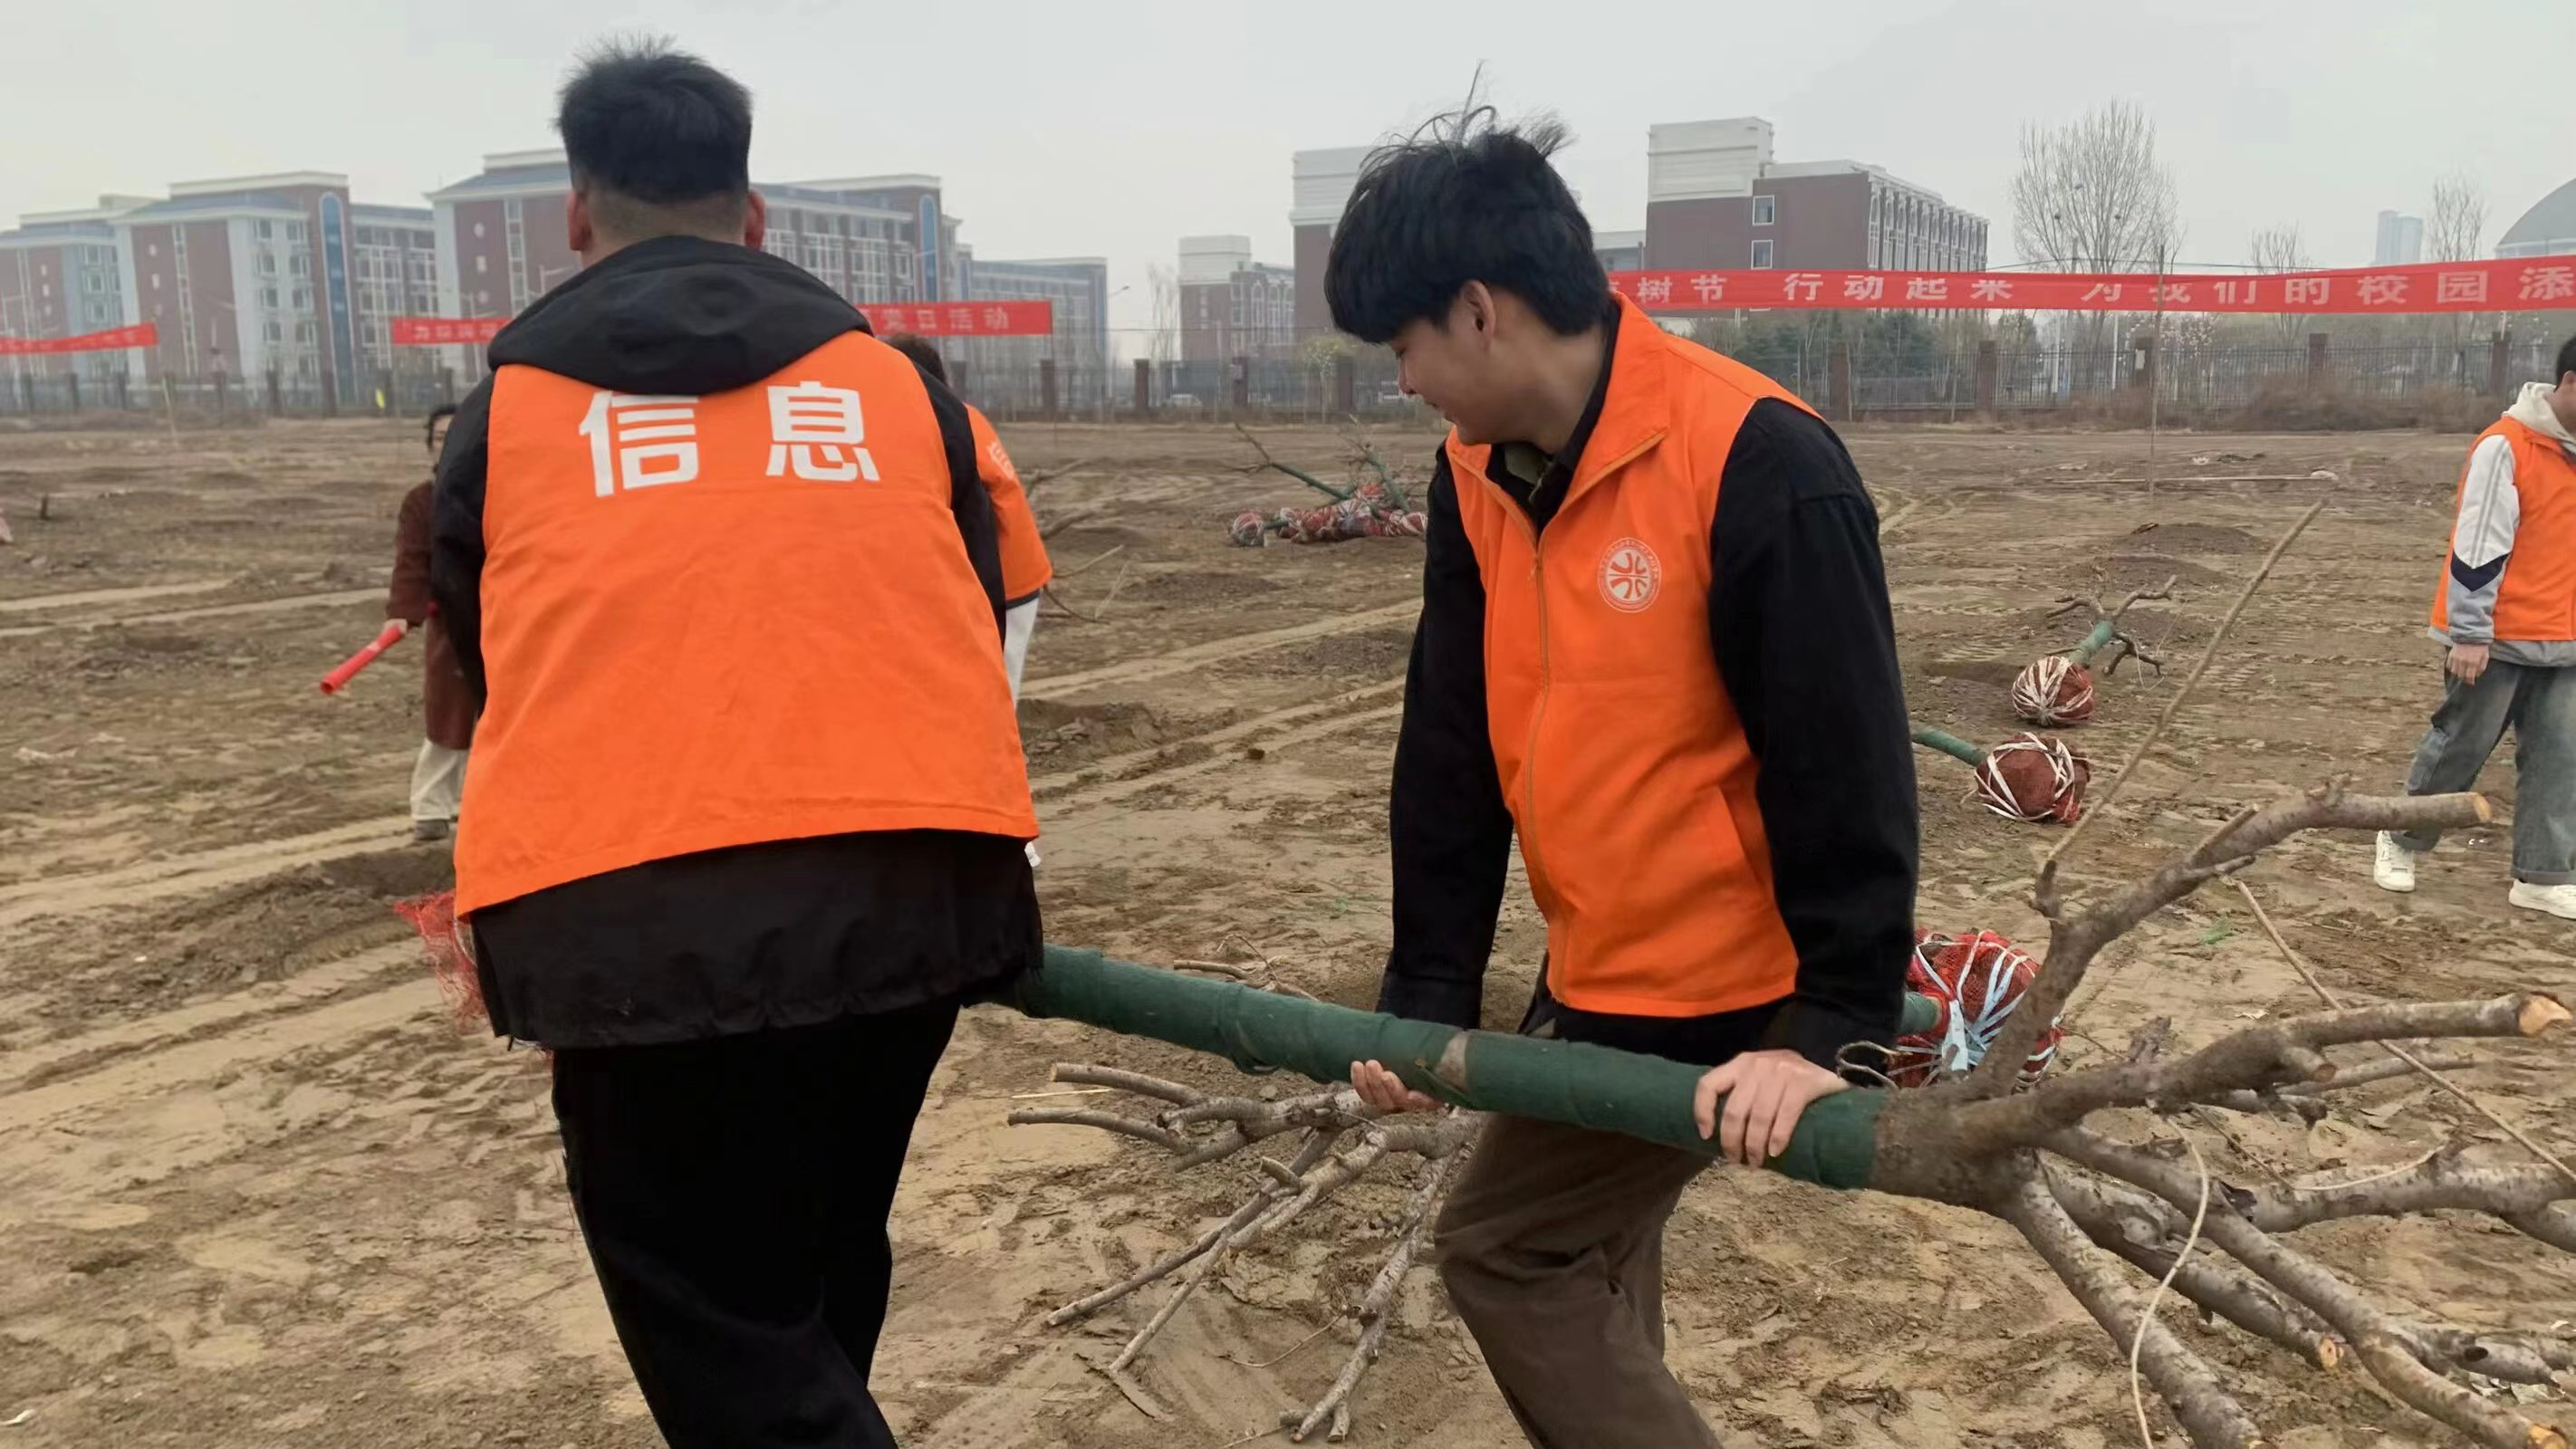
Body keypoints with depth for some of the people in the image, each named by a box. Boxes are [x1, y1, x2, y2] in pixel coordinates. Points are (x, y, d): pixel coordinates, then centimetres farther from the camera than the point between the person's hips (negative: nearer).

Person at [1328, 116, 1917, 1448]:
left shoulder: (1756, 464, -24)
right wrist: (1426, 992, 3)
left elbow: (1846, 771, -23)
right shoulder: (1477, 475, 0)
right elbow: (1450, 753, 3)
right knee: (1584, 1257, 21)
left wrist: (1829, 1028, -23)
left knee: (1501, 1248, -2)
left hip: (1722, 992, -8)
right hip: (1594, 972, 8)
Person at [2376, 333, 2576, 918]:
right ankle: (2402, 840, 22)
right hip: (2499, 638, -7)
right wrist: (2470, 633, -19)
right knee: (2460, 745, 4)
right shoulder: (2505, 447, -15)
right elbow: (2477, 546, -17)